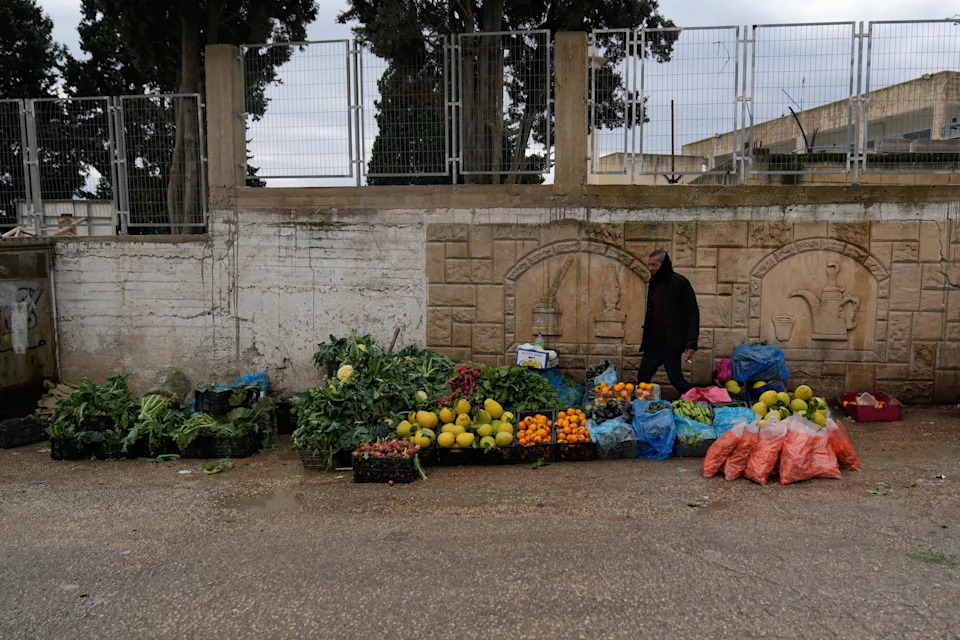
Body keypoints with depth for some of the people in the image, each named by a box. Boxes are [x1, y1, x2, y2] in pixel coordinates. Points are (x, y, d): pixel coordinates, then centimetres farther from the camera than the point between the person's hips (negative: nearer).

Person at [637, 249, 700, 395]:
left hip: (671, 343, -7)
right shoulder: (653, 283, 11)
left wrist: (691, 344, -16)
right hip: (653, 341, 7)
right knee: (642, 378, 9)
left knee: (676, 380, -4)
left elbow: (693, 314, -12)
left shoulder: (679, 283, -11)